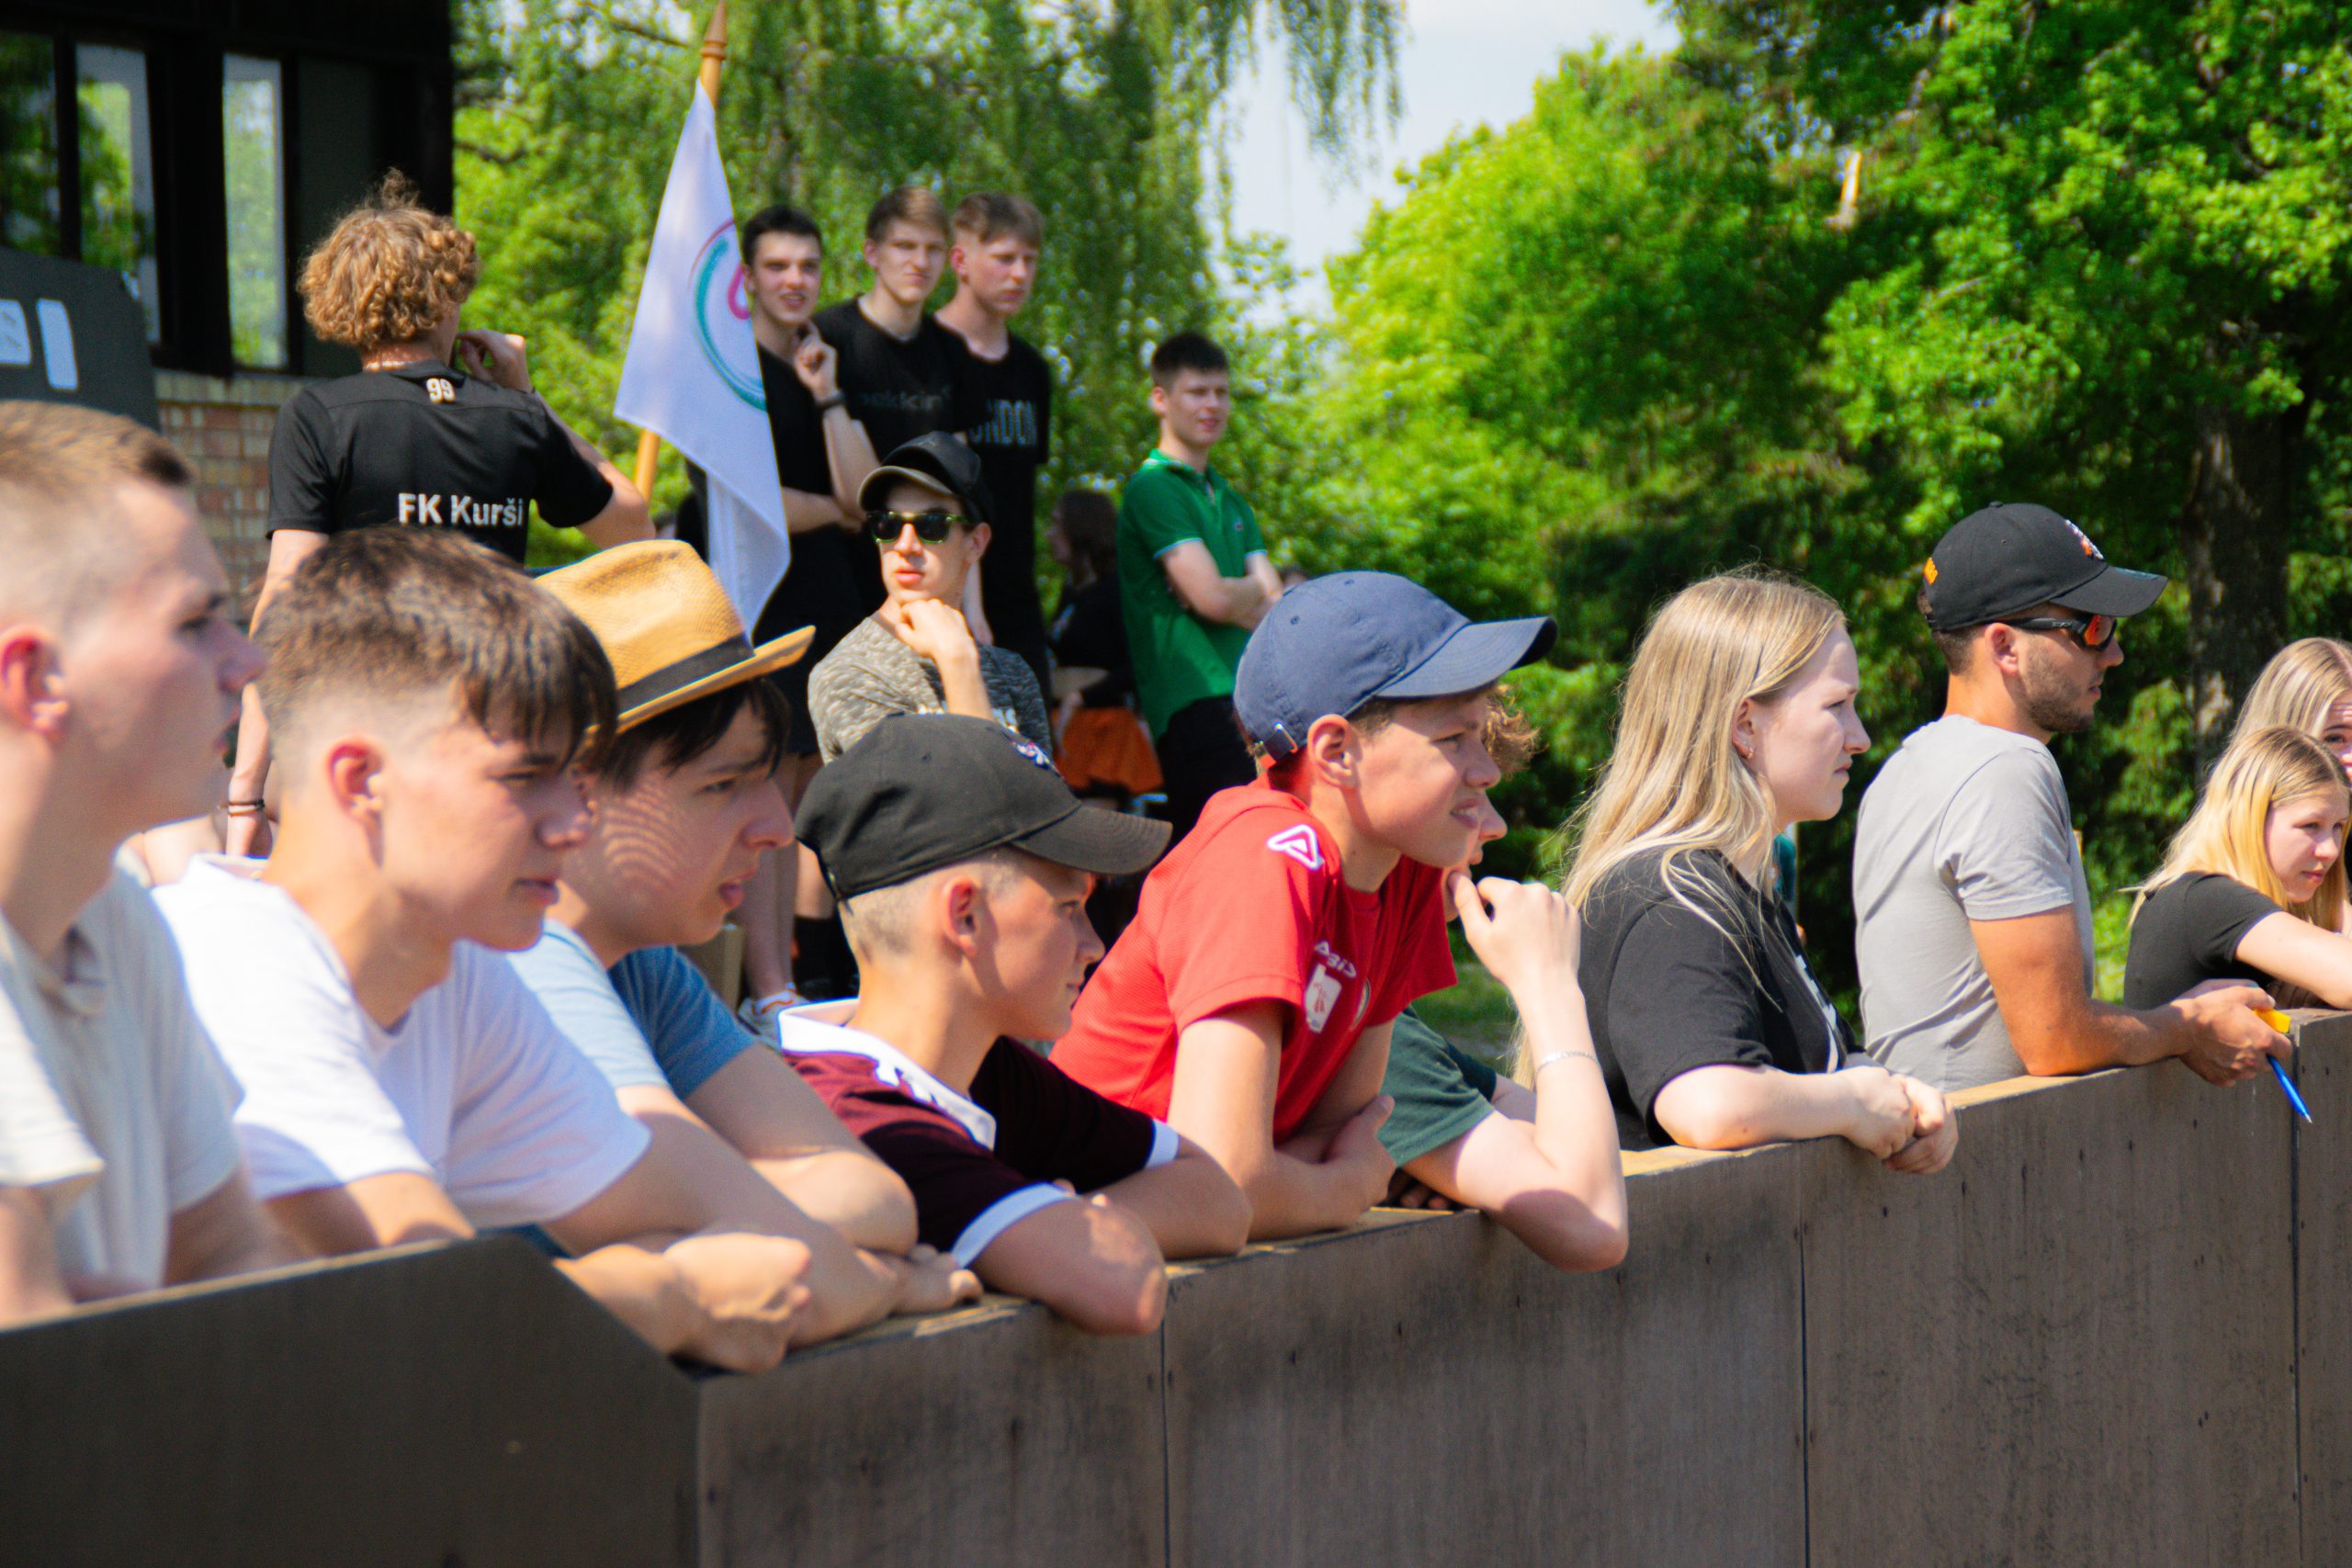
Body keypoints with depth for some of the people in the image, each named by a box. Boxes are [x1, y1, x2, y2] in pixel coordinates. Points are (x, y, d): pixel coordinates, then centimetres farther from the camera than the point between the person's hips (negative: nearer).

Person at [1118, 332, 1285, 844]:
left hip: (1251, 697, 9)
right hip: (1197, 700, -9)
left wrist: (1238, 601, -5)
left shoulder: (1231, 501, 24)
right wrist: (1257, 592, 8)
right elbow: (1213, 597, -13)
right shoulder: (1152, 488, -4)